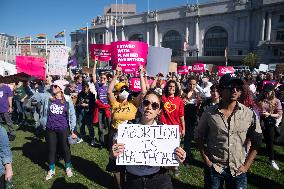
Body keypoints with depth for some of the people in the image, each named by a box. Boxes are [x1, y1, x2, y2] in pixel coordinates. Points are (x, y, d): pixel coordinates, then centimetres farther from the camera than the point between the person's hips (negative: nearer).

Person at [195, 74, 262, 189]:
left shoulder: (249, 114, -6)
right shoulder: (209, 113, -8)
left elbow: (256, 143, 2)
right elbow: (199, 137, 1)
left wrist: (246, 166, -3)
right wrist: (206, 160, -5)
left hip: (238, 170, 1)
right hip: (214, 168, 0)